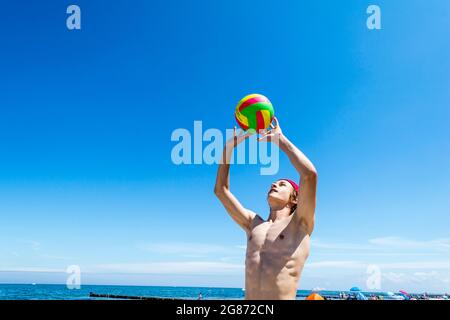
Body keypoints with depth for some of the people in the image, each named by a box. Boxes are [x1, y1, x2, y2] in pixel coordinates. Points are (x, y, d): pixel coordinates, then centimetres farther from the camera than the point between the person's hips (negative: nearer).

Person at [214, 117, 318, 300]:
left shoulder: (300, 223, 7)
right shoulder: (253, 224, 19)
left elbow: (310, 174, -6)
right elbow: (221, 190, 22)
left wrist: (280, 139, 4)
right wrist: (229, 146, 16)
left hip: (284, 297, -4)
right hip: (248, 297, 5)